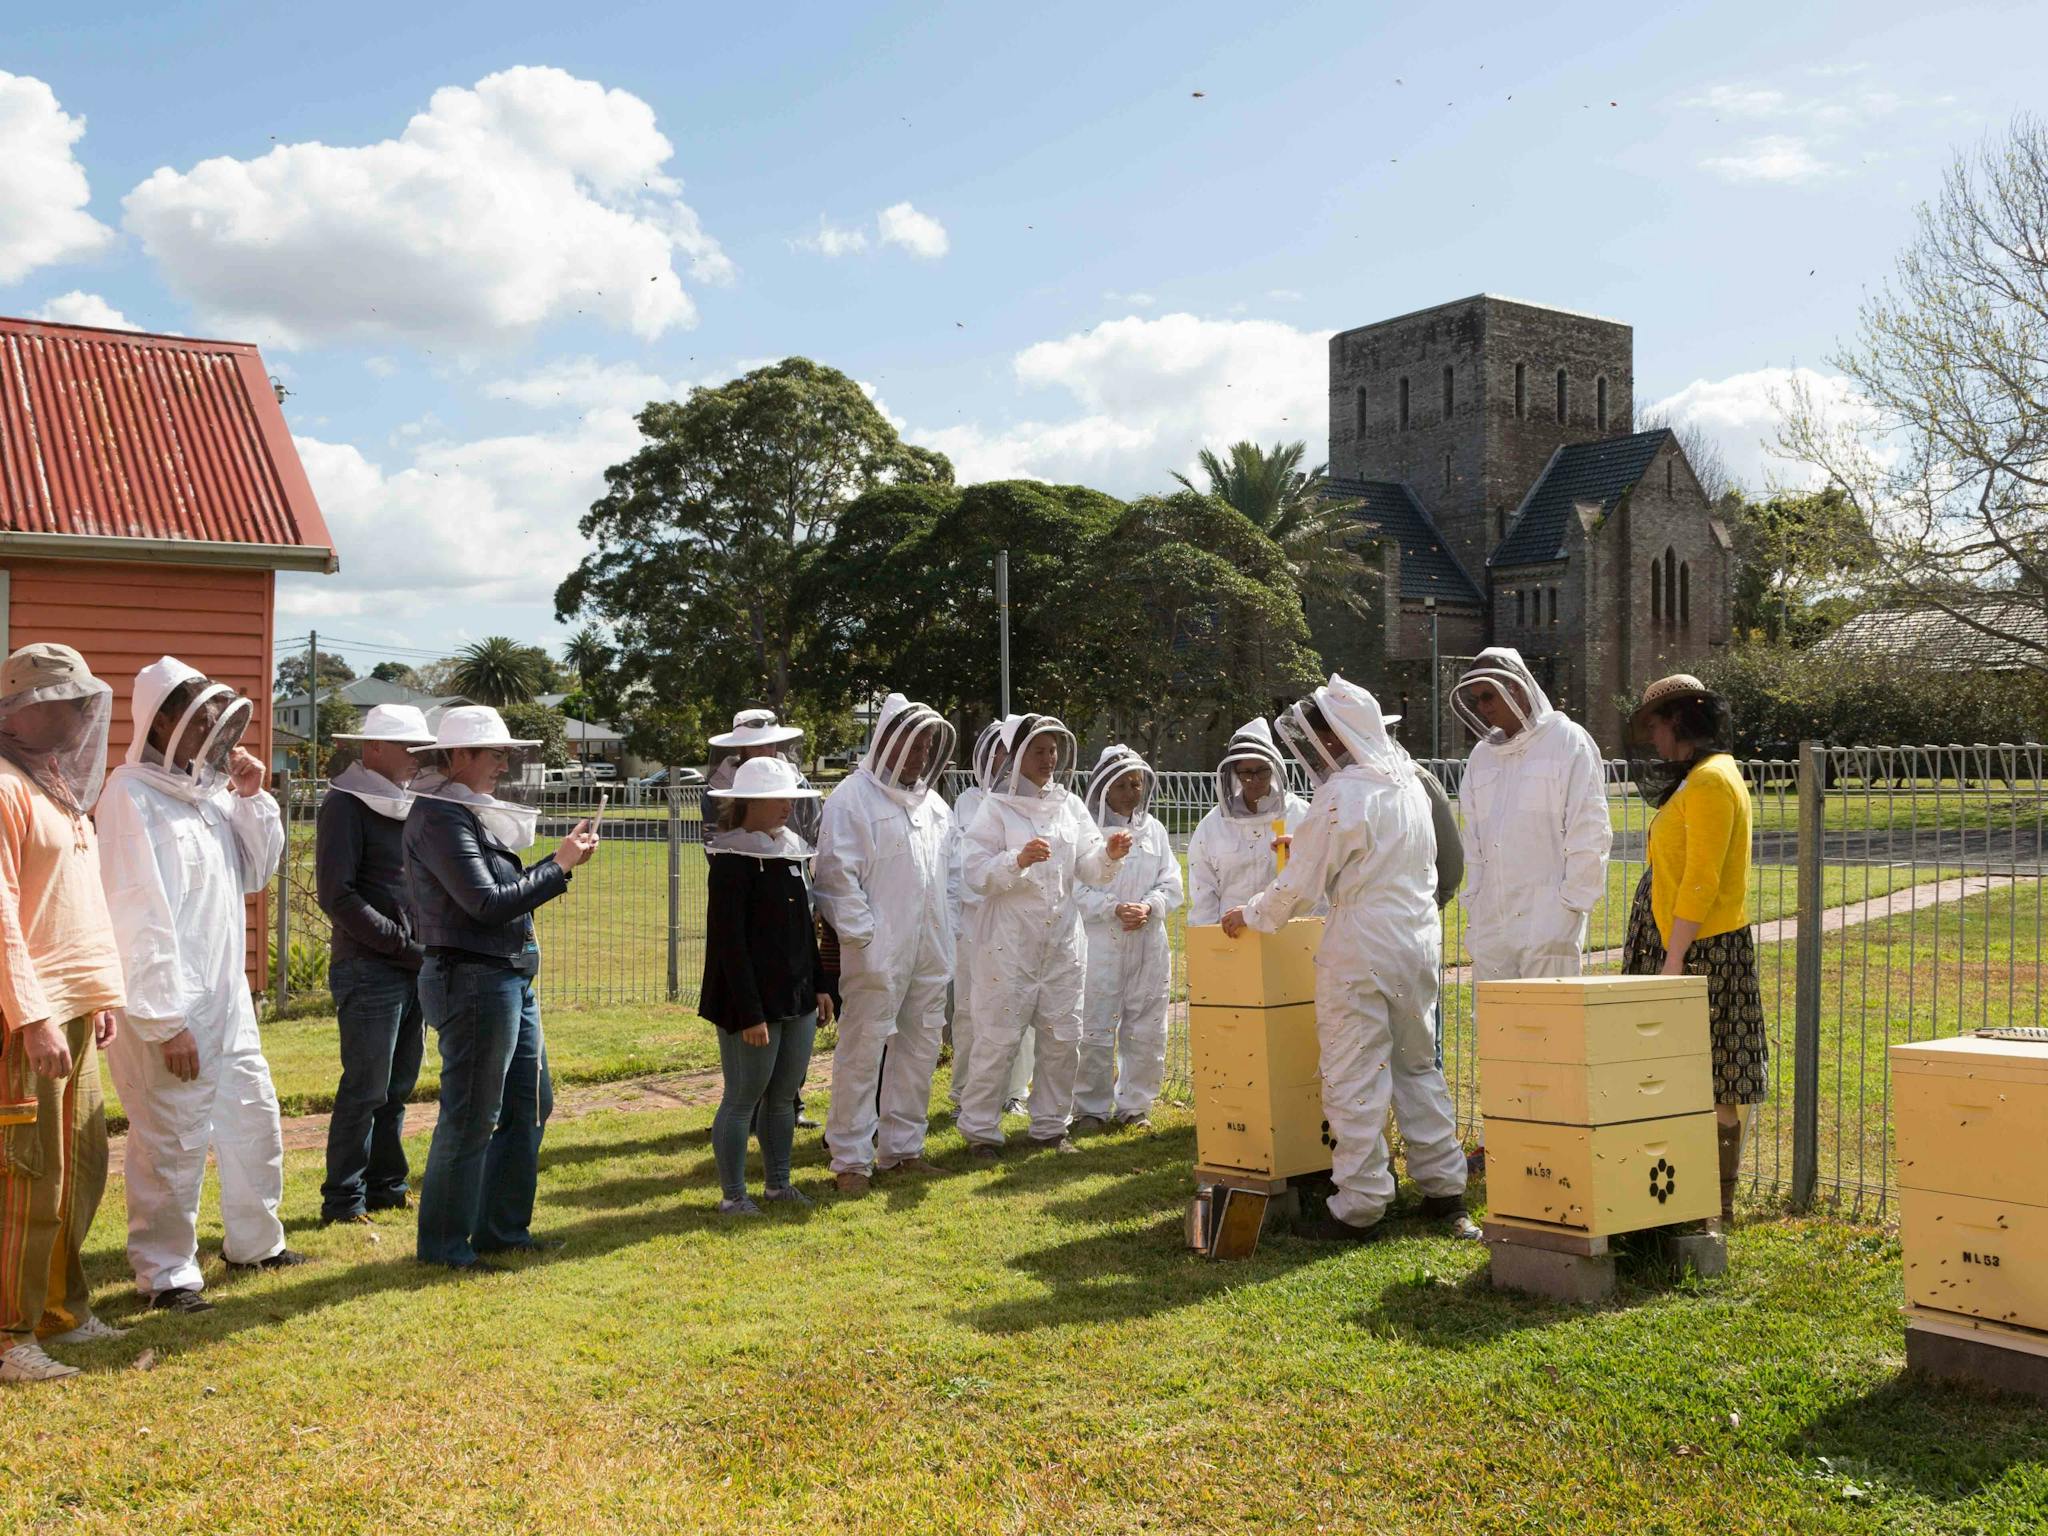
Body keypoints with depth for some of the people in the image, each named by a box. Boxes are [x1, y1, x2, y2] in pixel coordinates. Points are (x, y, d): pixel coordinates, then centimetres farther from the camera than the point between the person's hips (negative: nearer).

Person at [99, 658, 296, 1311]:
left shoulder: (208, 792, 10)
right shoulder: (132, 796, -15)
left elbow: (254, 874, 18)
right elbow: (137, 918, -20)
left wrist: (253, 800, 3)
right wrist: (168, 1021, -21)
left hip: (228, 1000, 9)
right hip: (168, 1012, -9)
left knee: (254, 1121, 18)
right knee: (173, 1143, -1)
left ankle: (255, 1243, 35)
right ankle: (166, 1274, 14)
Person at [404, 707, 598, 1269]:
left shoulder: (468, 814, 14)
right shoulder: (440, 818, -15)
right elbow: (487, 903, -21)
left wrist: (561, 858, 4)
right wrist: (559, 868, -13)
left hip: (510, 980, 10)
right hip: (473, 979, -10)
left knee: (529, 1104, 16)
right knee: (471, 1117, 0)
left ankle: (502, 1228, 27)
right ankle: (443, 1244, 13)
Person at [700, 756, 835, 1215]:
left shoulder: (790, 851, 10)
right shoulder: (733, 859, -14)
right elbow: (729, 941, -17)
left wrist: (818, 985, 17)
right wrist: (749, 1013, -20)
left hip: (796, 998, 8)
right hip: (751, 1001, -8)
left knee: (783, 1096, 15)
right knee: (744, 1098, 1)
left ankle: (779, 1184, 28)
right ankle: (733, 1195, 13)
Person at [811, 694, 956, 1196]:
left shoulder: (932, 804, 15)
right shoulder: (853, 797, -7)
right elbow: (837, 872, -12)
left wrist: (945, 936, 11)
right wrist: (862, 936, -15)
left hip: (929, 950, 7)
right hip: (878, 952, -7)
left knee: (920, 1047, 12)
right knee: (862, 1051, -2)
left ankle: (902, 1146, 25)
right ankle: (851, 1159, 7)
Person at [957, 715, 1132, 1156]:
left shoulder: (1068, 806, 11)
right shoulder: (996, 807, -4)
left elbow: (1088, 868, 9)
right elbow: (976, 873, -11)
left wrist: (1109, 855, -12)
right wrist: (1018, 861, -27)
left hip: (1061, 938, 5)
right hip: (1010, 940, -5)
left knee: (1062, 1037, 8)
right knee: (998, 1037, -2)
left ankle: (1049, 1124, 22)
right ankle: (980, 1128, 10)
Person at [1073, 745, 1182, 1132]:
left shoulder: (1154, 829, 12)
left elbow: (1171, 884, 9)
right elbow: (1076, 888, -8)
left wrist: (1148, 907, -9)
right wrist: (1115, 909, -18)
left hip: (1148, 941, 5)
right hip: (1099, 941, -5)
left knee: (1146, 1030, 7)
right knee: (1095, 1030, -3)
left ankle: (1134, 1105, 20)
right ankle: (1091, 1107, 10)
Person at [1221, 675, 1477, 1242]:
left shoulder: (1344, 792, -15)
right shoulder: (1410, 783, 10)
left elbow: (1301, 882, -12)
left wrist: (1250, 916, 3)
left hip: (1361, 949, -8)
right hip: (1420, 940, 8)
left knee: (1355, 1079, -1)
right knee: (1418, 1065, 17)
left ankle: (1359, 1208, 3)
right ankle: (1443, 1189, 22)